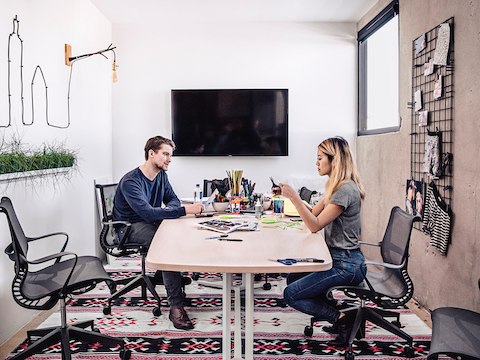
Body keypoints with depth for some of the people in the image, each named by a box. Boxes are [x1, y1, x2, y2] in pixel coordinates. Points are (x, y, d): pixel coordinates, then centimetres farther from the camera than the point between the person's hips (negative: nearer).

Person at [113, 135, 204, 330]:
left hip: (152, 222, 8)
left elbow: (172, 199, 12)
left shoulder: (161, 174, 4)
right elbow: (147, 212, -34)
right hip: (130, 228, -8)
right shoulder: (130, 182, -23)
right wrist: (184, 210, -38)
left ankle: (162, 275, 4)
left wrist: (168, 209, -15)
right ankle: (176, 306, -33)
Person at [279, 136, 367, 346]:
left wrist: (294, 197, -24)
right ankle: (341, 315, 14)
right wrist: (292, 196, 5)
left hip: (346, 265, -10)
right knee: (293, 279, 16)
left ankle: (342, 317, 1)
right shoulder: (336, 186, 11)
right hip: (337, 259, 10)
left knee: (291, 295, -7)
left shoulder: (346, 189, -21)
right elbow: (314, 213, 15)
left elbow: (315, 225, -22)